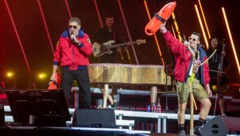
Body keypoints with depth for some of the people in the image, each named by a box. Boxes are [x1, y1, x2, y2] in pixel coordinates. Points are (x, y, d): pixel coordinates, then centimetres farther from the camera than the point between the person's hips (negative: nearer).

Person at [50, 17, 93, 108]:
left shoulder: (84, 37, 3)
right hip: (67, 70, 1)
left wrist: (77, 42, -17)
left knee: (86, 93, 1)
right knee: (64, 94, 1)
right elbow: (57, 56, 9)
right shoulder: (63, 37, 6)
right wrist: (54, 73, 7)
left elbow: (89, 51, -11)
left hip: (81, 69, -1)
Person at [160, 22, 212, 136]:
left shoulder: (202, 54, 13)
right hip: (183, 81, -4)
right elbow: (172, 41, -14)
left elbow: (205, 71, 15)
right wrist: (164, 30, -31)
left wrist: (207, 86, 12)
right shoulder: (182, 48, 2)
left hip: (197, 81, 4)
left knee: (207, 102, -2)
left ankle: (200, 127, 9)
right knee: (182, 107, -1)